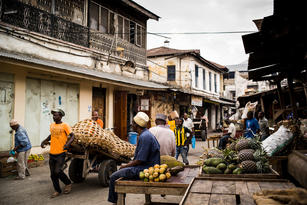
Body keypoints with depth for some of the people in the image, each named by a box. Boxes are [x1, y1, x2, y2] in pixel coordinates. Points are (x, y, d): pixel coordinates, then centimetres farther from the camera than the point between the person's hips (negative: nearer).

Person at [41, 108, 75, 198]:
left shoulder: (64, 125, -8)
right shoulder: (52, 125, 10)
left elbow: (72, 135, -11)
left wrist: (68, 143, -27)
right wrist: (44, 141, 15)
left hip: (61, 153, -6)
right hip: (52, 153, 6)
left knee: (58, 171, -13)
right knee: (53, 174, 9)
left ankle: (68, 184, 13)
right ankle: (57, 190, 24)